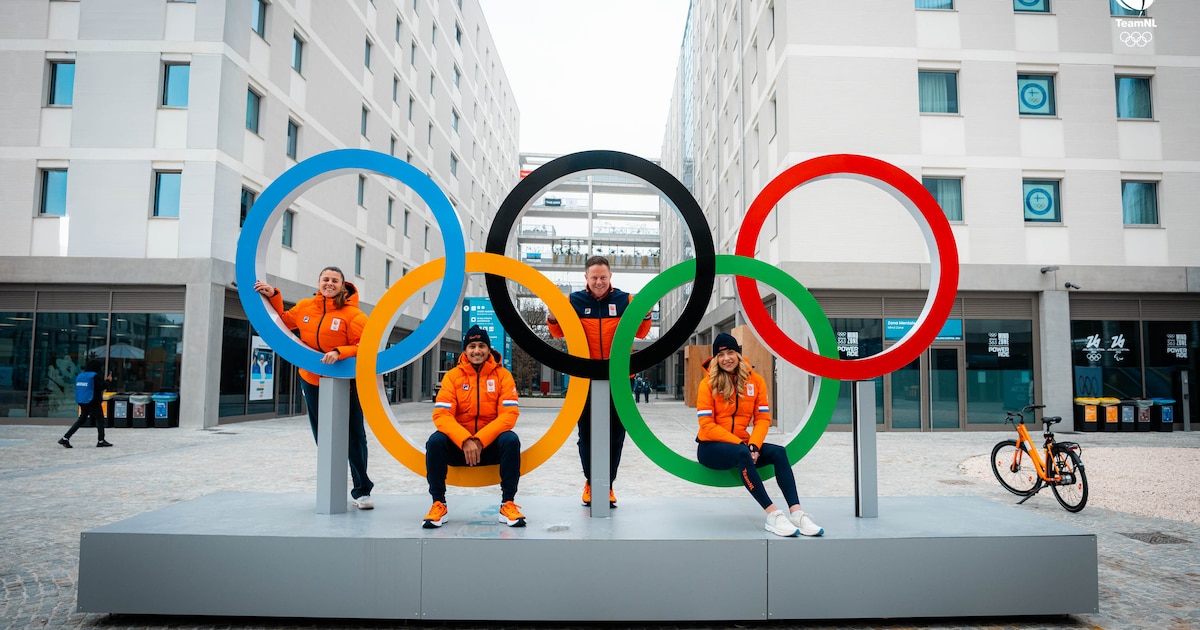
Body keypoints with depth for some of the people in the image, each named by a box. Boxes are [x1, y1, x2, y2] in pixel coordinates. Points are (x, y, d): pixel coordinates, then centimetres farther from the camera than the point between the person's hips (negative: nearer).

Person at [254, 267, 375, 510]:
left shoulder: (353, 314, -15)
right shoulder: (305, 307, 1)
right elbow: (283, 321, 16)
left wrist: (339, 353, -30)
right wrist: (272, 297, 6)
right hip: (312, 382, 5)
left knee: (355, 437, 3)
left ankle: (361, 490, 13)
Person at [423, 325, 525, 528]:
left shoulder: (502, 375, -4)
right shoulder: (452, 376, -2)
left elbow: (509, 414, -13)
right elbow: (442, 415, -13)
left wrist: (480, 440, -24)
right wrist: (465, 440, -28)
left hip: (491, 444, 0)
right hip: (458, 444, 1)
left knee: (511, 440, -30)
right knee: (435, 441, -28)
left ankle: (508, 503, -16)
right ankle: (439, 504, -11)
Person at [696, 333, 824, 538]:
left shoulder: (755, 380, 2)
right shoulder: (708, 383, -9)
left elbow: (763, 418, -1)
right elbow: (707, 426, -14)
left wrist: (753, 445, -19)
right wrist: (741, 444, -22)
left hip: (741, 444, 4)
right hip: (711, 447, -4)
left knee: (779, 452, -21)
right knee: (742, 454, -35)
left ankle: (796, 512, -29)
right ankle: (773, 515, -36)